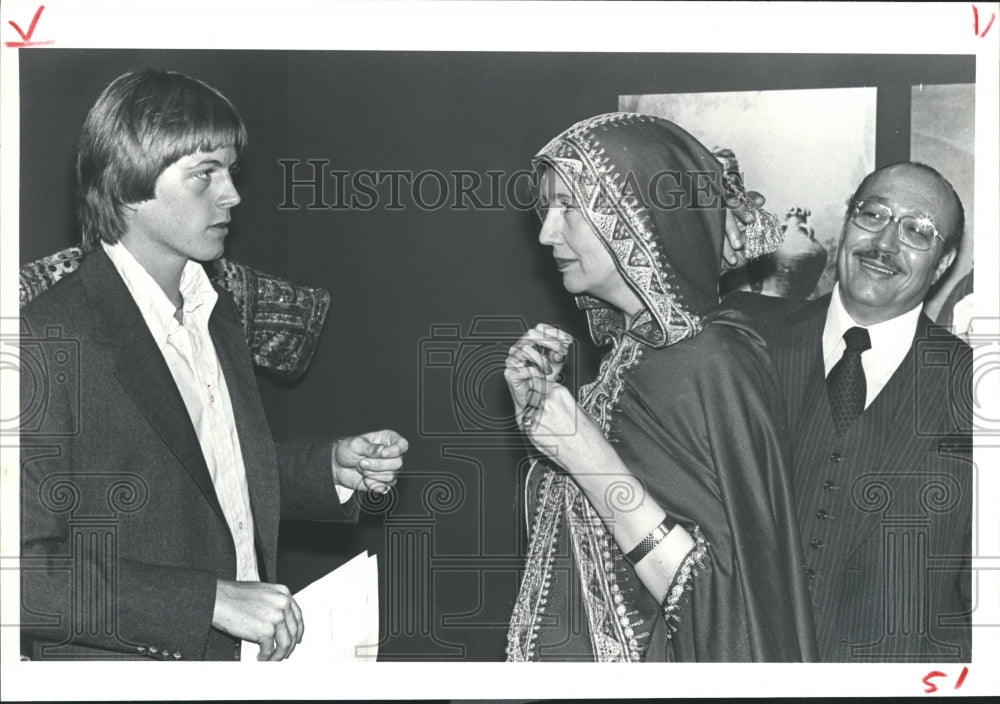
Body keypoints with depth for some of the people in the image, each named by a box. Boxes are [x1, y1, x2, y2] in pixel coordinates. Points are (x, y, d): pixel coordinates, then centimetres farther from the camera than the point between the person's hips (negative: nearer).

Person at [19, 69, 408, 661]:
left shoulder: (217, 313, 7)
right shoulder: (47, 340, -18)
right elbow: (26, 571, -24)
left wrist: (333, 467, 2)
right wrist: (212, 600, -26)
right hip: (119, 661, -7)